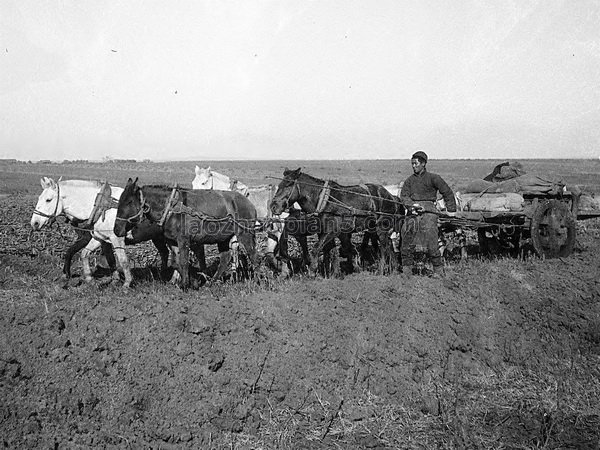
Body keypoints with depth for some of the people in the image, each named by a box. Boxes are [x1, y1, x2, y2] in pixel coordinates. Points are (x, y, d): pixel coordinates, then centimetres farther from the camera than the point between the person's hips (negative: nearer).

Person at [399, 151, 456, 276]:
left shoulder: (433, 178, 4)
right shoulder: (410, 180, 16)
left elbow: (448, 193, 7)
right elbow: (403, 196, 6)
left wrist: (451, 211, 5)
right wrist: (412, 204, -13)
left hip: (428, 213, -4)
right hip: (412, 214, 4)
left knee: (430, 244, -14)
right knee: (407, 244, 0)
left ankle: (439, 271, -4)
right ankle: (406, 272, 8)